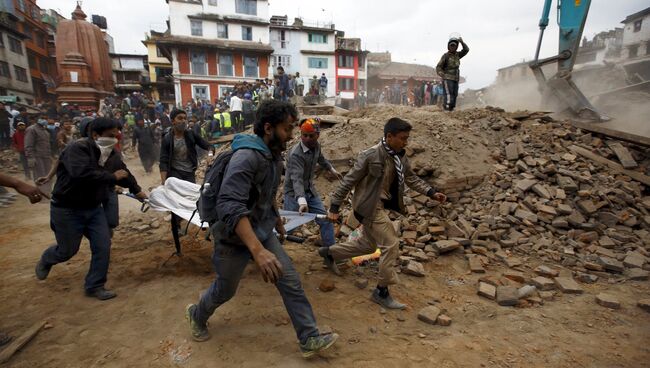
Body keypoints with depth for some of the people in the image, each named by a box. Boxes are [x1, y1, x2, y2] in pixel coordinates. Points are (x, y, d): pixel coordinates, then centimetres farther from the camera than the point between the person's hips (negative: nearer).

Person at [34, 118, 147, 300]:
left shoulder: (111, 154, 1)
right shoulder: (78, 148, -24)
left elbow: (123, 173, 17)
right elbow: (82, 174, -41)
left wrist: (136, 190, 15)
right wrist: (112, 176, -31)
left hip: (93, 208, 6)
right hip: (67, 209, -6)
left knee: (103, 246, 0)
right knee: (67, 250, 9)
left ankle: (94, 286, 17)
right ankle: (45, 261, 46)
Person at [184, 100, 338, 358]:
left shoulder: (274, 155, 1)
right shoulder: (247, 156, -29)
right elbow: (229, 206, -40)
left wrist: (277, 219, 27)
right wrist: (258, 250, -48)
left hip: (263, 232, 7)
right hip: (235, 238, -7)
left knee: (291, 282, 1)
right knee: (224, 290, 16)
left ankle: (310, 339, 14)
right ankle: (197, 316, 48)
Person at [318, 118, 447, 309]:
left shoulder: (400, 156, 2)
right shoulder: (371, 155, -21)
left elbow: (411, 178, 15)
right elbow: (349, 181, -17)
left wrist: (432, 193, 4)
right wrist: (334, 208, -14)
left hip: (382, 206, 9)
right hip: (370, 207, -9)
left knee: (368, 245, 21)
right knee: (391, 244, -7)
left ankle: (329, 252, 40)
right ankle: (382, 292, 11)